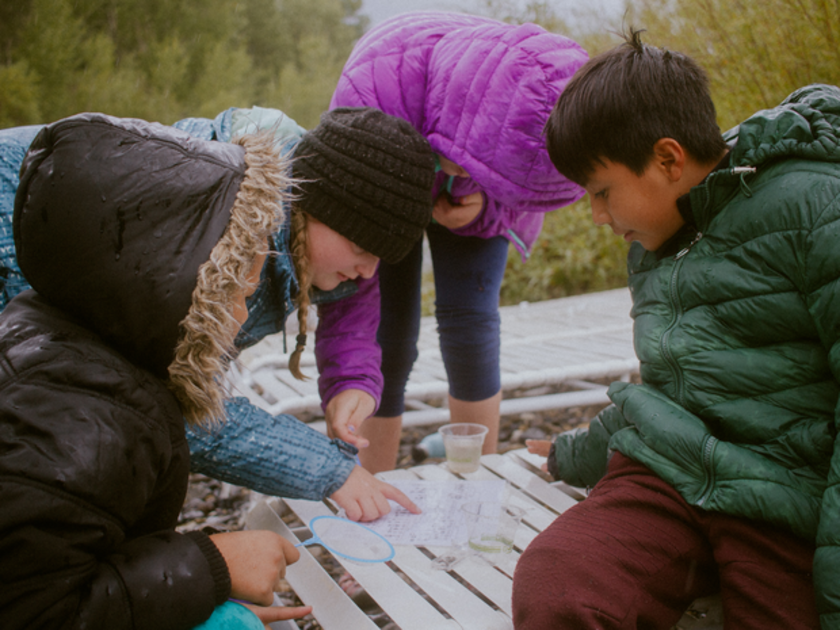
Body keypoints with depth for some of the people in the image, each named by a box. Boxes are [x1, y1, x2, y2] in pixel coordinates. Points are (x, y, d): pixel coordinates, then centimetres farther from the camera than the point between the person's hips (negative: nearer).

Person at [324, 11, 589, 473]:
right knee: (390, 336, -9)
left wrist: (485, 204, -34)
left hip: (474, 200, 2)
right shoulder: (373, 88, -43)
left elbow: (526, 196, -10)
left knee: (470, 322, -11)